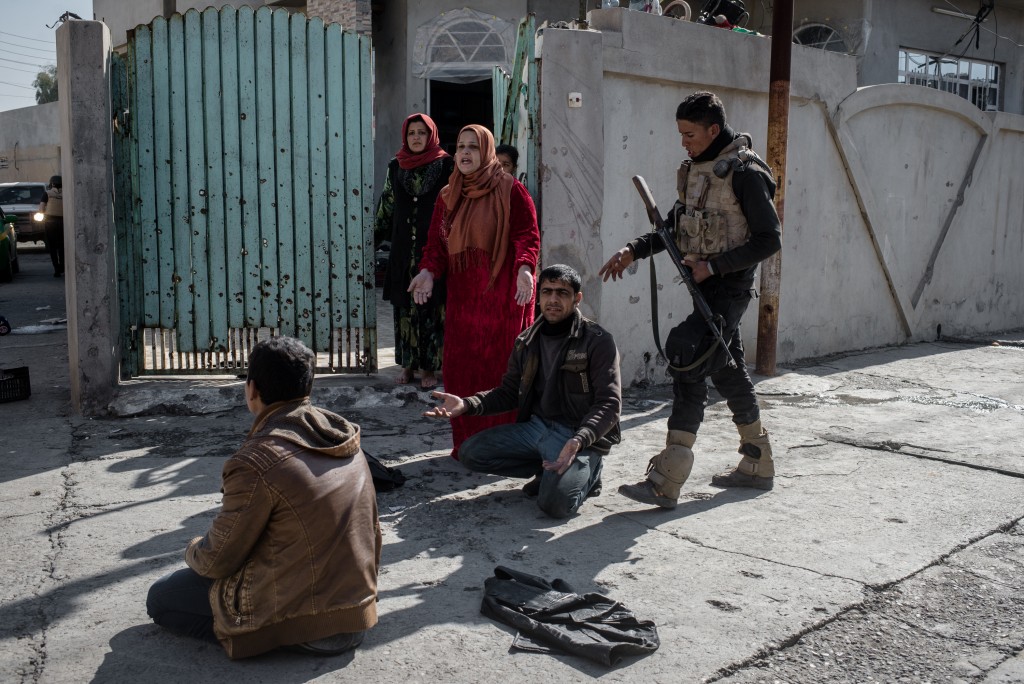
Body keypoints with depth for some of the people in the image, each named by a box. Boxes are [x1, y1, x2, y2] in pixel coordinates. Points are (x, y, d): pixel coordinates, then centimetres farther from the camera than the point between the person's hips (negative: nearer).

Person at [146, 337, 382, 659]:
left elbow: (217, 561, -10)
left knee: (160, 597, 4)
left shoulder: (258, 462, -21)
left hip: (308, 624, -8)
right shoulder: (345, 437, 0)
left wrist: (193, 550, 13)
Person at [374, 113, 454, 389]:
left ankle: (430, 365, 9)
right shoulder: (395, 168, 8)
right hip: (403, 250, 3)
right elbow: (386, 205, 16)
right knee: (405, 307, 5)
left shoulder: (447, 167, -1)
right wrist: (377, 233, 15)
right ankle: (409, 363, 16)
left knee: (432, 307, 0)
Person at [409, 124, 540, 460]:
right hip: (463, 297, 5)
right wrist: (428, 271, -7)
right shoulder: (447, 197, 14)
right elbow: (437, 242, 12)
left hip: (504, 294, -5)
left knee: (503, 366, -3)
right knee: (461, 368, 3)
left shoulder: (511, 190, -1)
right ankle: (467, 443, 13)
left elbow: (527, 235, -7)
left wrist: (524, 267, -24)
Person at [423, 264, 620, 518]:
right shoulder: (527, 342, 6)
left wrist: (578, 442, -35)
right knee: (470, 452, -7)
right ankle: (553, 470, 4)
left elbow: (609, 404, -17)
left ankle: (587, 473, 6)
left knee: (555, 502, -29)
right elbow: (508, 393, 9)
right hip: (537, 426, 6)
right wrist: (466, 404, -10)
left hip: (580, 435, -6)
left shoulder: (597, 342, -12)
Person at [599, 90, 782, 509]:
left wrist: (713, 266, -19)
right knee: (727, 371, 15)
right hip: (704, 284, 9)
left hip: (729, 286, -9)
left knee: (687, 358, -18)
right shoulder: (695, 169, 13)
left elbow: (770, 239, -14)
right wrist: (634, 250, 6)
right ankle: (758, 466, 30)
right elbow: (675, 225, 21)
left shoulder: (744, 173, -13)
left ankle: (666, 482, -18)